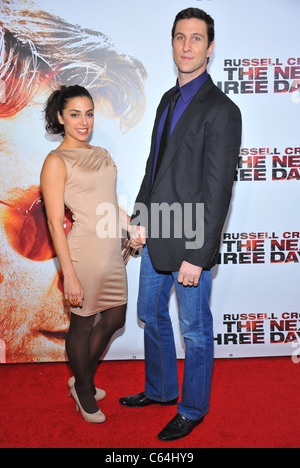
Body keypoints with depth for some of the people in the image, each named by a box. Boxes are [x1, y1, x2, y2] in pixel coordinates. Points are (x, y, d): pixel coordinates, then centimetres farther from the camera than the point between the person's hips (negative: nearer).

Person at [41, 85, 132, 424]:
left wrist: (131, 224, 6)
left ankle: (83, 380, 41)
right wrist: (69, 275, -17)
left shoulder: (101, 154, 12)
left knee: (114, 319, 17)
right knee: (82, 324, 10)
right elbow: (55, 223, -14)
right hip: (84, 250, -8)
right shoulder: (56, 161, -10)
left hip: (112, 249, 8)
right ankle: (84, 393, 36)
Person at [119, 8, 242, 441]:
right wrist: (140, 220, 11)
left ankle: (193, 409, 33)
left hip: (191, 242, -8)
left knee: (194, 330, 9)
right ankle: (160, 390, 44)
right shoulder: (169, 99, 13)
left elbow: (218, 190, -18)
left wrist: (197, 256, -19)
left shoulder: (221, 110, -14)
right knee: (151, 315, 21)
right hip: (157, 235, 9)